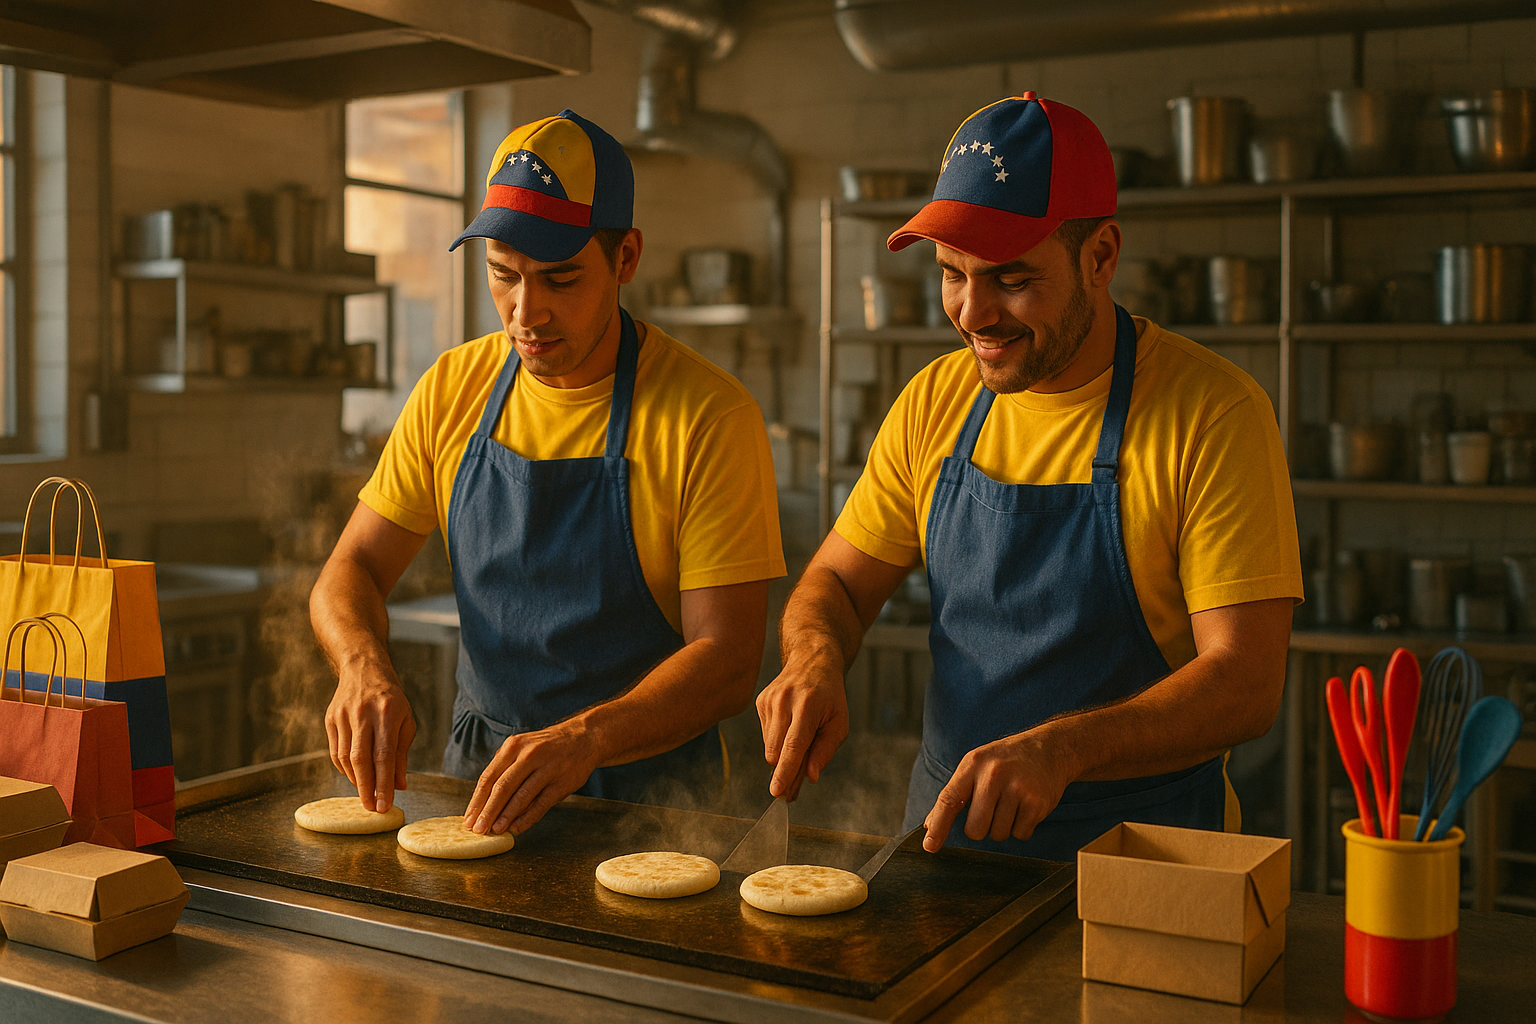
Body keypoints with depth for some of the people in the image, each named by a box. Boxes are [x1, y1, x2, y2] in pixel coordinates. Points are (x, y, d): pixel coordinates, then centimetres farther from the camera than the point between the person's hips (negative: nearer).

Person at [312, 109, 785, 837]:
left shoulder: (707, 415, -12)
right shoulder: (451, 391, 4)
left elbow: (727, 661, -14)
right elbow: (353, 568, 7)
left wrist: (584, 739, -30)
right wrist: (363, 665, -15)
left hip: (645, 792, -3)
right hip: (478, 775, 4)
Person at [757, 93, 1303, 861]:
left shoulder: (1214, 413, -10)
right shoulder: (934, 402, 5)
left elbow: (1246, 684, -15)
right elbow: (835, 582, 12)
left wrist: (1058, 748, -30)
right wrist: (814, 660, -11)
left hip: (1140, 851, -3)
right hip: (945, 827, 4)